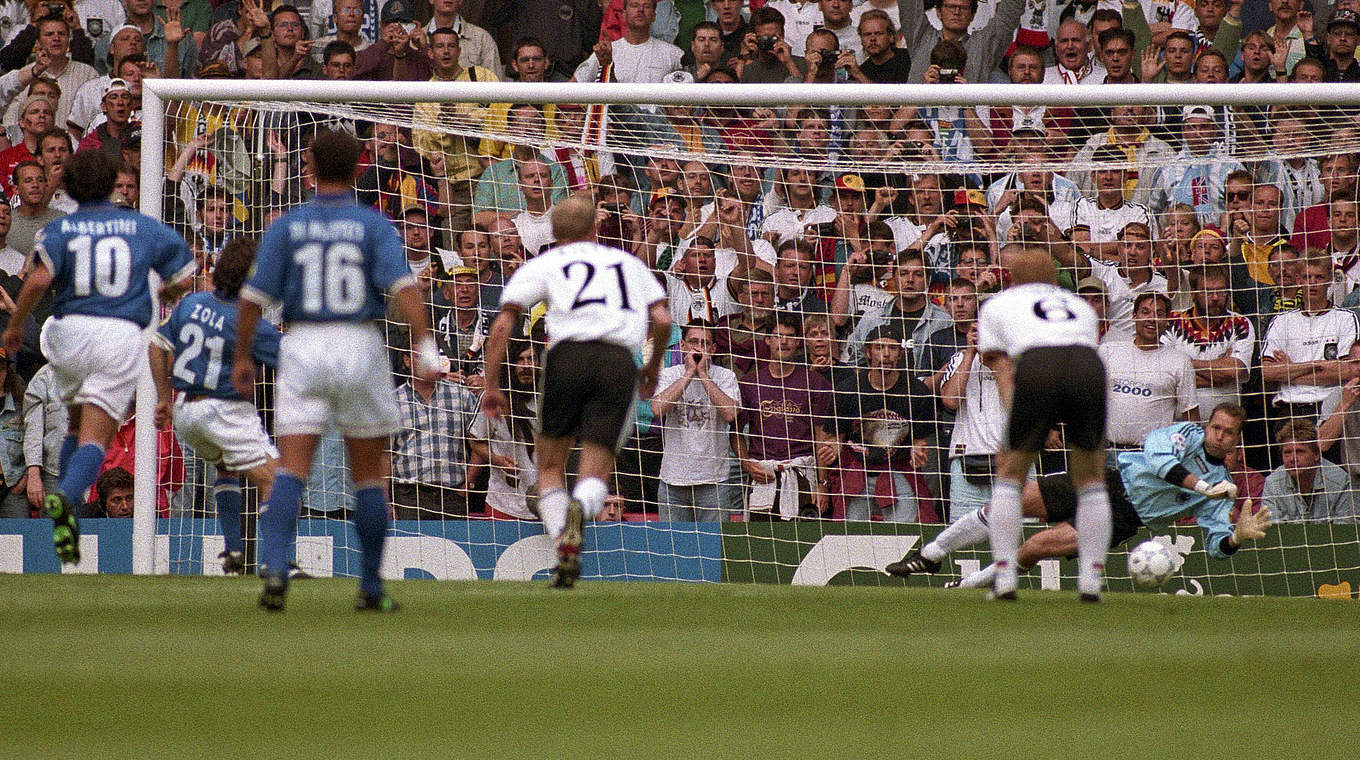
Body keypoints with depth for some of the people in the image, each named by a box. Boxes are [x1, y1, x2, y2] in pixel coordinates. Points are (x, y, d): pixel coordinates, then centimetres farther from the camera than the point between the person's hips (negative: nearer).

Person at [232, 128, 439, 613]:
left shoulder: (286, 227, 2)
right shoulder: (373, 226, -1)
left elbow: (254, 297, -1)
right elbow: (403, 287, -14)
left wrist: (242, 358, 10)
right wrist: (425, 349, -18)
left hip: (303, 351, 0)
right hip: (360, 346, 0)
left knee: (291, 469, -3)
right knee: (368, 476, 11)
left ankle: (274, 568, -25)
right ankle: (371, 588, 15)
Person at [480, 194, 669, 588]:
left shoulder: (542, 264, 20)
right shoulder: (628, 263, 26)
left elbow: (502, 324, 10)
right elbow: (662, 320, 16)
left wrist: (492, 385, 13)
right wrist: (654, 365, 32)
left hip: (569, 355, -1)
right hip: (620, 360, 1)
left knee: (550, 467, 13)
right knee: (595, 477, 1)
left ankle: (564, 542, -11)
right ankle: (579, 509, -36)